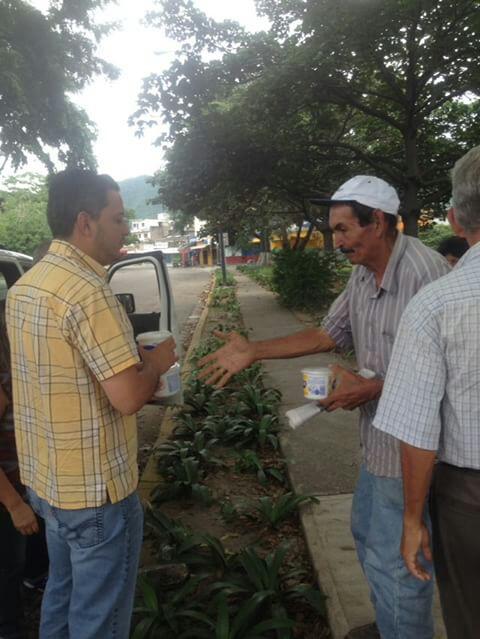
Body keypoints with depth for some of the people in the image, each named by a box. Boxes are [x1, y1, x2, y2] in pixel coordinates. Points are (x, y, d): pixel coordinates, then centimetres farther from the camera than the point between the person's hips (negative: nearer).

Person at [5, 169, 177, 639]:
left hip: (46, 478, 9)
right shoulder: (87, 291, -24)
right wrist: (156, 363, -6)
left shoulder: (25, 285, 5)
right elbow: (128, 398, -26)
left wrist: (134, 364, 10)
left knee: (63, 594, 26)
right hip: (95, 488, -9)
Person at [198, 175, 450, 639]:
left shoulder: (425, 273, -24)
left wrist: (369, 389, -22)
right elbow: (328, 333, 9)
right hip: (378, 440, 10)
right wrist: (253, 351, 3)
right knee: (367, 533, 26)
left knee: (393, 562, 6)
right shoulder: (362, 276, 4)